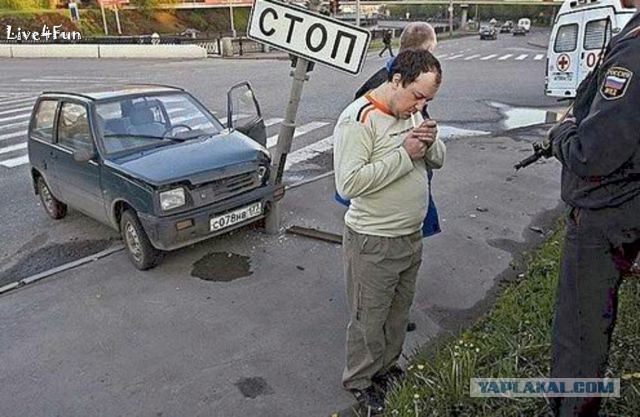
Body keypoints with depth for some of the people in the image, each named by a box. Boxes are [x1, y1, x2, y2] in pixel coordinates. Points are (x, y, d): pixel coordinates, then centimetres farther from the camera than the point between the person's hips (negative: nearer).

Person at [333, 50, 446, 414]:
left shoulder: (413, 112, 6)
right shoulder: (359, 119, -20)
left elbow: (438, 160, 14)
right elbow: (348, 183, -29)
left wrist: (431, 143, -10)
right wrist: (404, 155, -25)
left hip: (412, 236, 8)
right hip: (373, 243, -8)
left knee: (399, 312, 24)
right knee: (369, 319, 10)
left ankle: (387, 366, 46)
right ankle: (360, 381, 34)